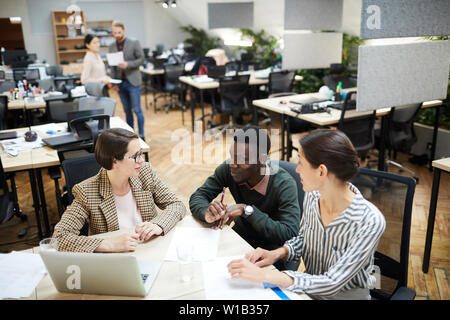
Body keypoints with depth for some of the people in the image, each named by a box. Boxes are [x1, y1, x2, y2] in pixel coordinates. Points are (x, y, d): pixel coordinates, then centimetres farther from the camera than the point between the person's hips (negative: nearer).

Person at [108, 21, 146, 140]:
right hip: (120, 82, 4)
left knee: (137, 109, -4)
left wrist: (128, 64, -20)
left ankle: (141, 135, 3)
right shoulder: (112, 46, 9)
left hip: (133, 81, -4)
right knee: (127, 111, 10)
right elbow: (112, 65, 12)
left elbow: (141, 59, -7)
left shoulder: (134, 43, -4)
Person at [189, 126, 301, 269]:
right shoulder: (228, 169, -13)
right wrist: (207, 213, -30)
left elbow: (290, 235, -32)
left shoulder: (284, 185, -26)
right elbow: (197, 197, -6)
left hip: (269, 252, -4)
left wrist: (247, 210, -35)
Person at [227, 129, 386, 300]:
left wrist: (263, 275, -29)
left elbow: (332, 284, -25)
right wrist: (276, 253, -11)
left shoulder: (371, 221, -27)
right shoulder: (312, 196, -9)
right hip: (309, 287, 5)